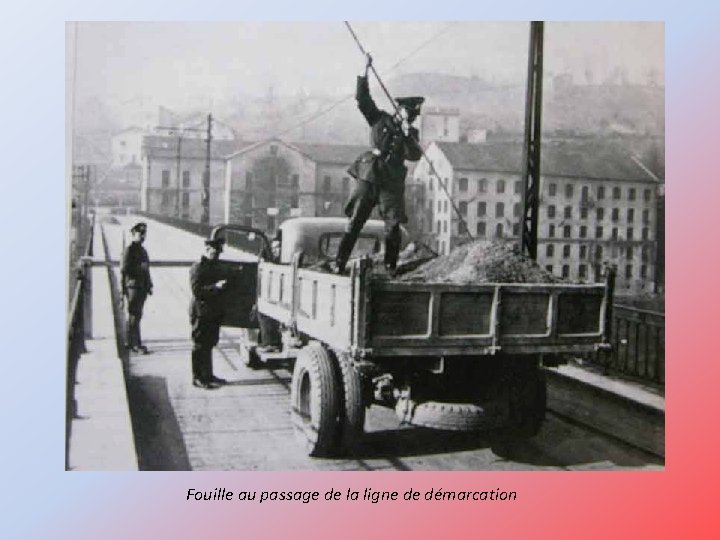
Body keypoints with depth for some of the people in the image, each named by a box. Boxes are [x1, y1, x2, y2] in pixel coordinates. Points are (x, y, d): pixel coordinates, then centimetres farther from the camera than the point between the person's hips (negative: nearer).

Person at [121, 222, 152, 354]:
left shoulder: (143, 250, 17)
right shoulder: (129, 250, -8)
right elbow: (124, 269, -14)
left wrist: (149, 286, 19)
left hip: (142, 287, 8)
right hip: (133, 286, -8)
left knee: (135, 316, 13)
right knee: (134, 316, -6)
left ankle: (130, 342, 22)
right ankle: (136, 344, -4)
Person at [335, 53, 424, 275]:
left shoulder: (411, 133, 11)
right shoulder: (380, 119, 8)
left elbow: (415, 156, -5)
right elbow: (362, 99, 1)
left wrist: (407, 136, -17)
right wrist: (365, 73, -5)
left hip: (392, 183, 1)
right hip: (369, 176, -1)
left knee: (393, 226, -6)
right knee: (355, 221, -3)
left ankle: (390, 266, 7)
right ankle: (340, 262, 1)